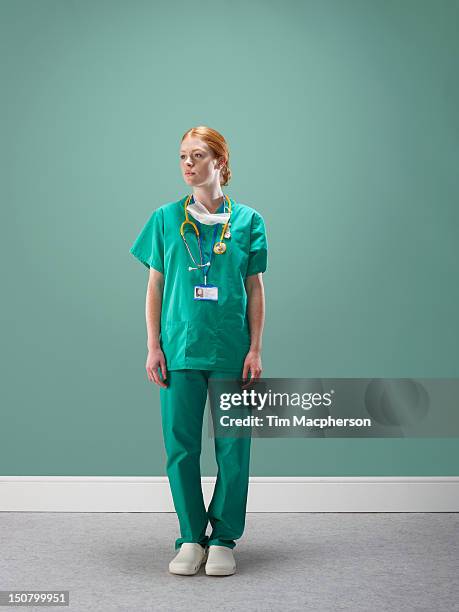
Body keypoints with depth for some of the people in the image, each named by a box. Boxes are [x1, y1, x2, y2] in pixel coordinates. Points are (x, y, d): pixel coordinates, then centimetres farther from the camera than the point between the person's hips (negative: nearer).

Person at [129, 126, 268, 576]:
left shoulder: (247, 220, 4)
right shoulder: (165, 219, 5)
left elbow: (255, 290, 6)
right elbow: (155, 286, 8)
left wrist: (255, 349, 0)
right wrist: (153, 347, 1)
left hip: (231, 351, 0)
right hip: (179, 350, 1)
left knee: (233, 447, 3)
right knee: (180, 445, 4)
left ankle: (224, 539, 18)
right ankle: (191, 539, 18)